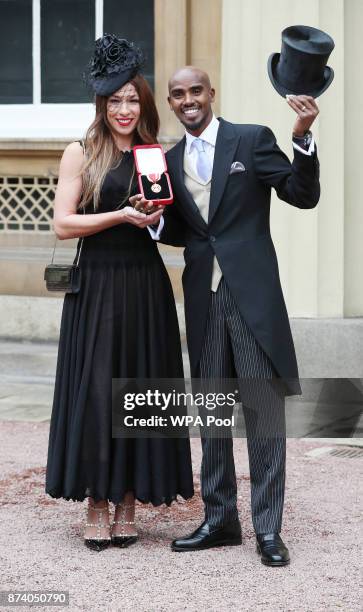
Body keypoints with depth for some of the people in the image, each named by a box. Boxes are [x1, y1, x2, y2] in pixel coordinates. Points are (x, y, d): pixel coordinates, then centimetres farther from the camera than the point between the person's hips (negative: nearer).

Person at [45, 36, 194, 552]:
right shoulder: (80, 155, 2)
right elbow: (63, 224, -6)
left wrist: (158, 217, -7)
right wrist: (122, 216, -15)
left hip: (146, 288, 3)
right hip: (96, 287, -2)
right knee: (95, 393, -2)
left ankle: (128, 505, 12)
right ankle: (97, 509, 6)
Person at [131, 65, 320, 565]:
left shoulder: (252, 139, -2)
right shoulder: (171, 160, 12)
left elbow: (304, 196, -7)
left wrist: (302, 138, -21)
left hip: (252, 293, -5)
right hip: (203, 298, 5)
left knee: (265, 407, -4)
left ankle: (268, 528, 2)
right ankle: (219, 520, 22)